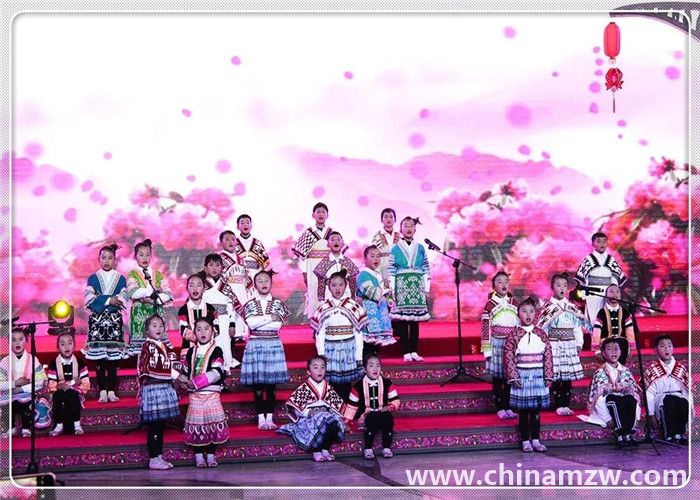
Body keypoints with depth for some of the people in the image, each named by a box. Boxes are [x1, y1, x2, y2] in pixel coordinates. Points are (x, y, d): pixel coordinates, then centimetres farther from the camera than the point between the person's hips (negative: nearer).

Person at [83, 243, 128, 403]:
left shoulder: (121, 279, 9)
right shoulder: (93, 278, 8)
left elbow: (123, 301, -5)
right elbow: (89, 300, -6)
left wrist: (101, 300, -14)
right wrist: (109, 300, -13)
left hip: (115, 321, 1)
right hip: (97, 321, 0)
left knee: (113, 357, -1)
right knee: (99, 357, -3)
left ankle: (112, 391, 5)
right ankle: (102, 391, 2)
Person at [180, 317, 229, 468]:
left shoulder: (216, 351, -3)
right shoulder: (191, 352, 10)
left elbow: (217, 372, -15)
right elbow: (186, 371, 15)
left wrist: (196, 382, -19)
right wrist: (183, 380, -9)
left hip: (212, 393, -3)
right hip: (195, 395, 3)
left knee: (213, 423, 1)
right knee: (196, 425, 3)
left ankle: (211, 455, 13)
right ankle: (198, 455, 14)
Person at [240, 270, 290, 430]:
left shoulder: (278, 304, 6)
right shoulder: (250, 304, 5)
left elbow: (277, 325, -9)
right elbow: (251, 323, -12)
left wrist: (259, 322, -9)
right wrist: (270, 317, -10)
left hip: (273, 345, 0)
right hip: (255, 344, 0)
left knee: (271, 384, 2)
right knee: (257, 384, 1)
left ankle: (270, 418, 8)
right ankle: (261, 418, 8)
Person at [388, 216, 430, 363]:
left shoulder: (420, 248, 11)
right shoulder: (396, 249, 5)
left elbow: (426, 269, 11)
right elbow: (391, 270, 2)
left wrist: (426, 287, 4)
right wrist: (392, 289, -5)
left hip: (417, 287, 2)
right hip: (401, 286, -2)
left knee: (416, 319, 2)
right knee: (403, 319, -4)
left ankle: (414, 351, 7)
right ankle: (406, 352, 0)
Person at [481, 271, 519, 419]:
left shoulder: (514, 303, 10)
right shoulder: (490, 304, -1)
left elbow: (520, 325, 13)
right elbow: (485, 328, -5)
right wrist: (487, 350, -9)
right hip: (497, 344, -3)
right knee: (497, 378, 3)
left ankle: (509, 407, 14)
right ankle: (500, 408, 10)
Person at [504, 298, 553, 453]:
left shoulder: (541, 334, 4)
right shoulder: (514, 334, -4)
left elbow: (548, 355, 4)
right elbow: (508, 357, -6)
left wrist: (548, 376, -1)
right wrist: (513, 377, -12)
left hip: (538, 376, 2)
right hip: (522, 376, -2)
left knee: (536, 410, 8)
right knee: (524, 411, 4)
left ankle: (536, 440, 17)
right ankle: (525, 441, 11)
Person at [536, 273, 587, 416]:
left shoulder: (572, 307, 9)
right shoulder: (548, 307, -3)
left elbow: (578, 326, 12)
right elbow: (541, 328, -5)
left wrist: (579, 344, 7)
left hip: (569, 345, 4)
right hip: (554, 344, -4)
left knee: (568, 376, 5)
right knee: (556, 377, -3)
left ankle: (566, 404, 12)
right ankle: (559, 405, 4)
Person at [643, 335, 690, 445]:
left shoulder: (681, 368, 15)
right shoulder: (652, 368, 8)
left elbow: (688, 391, 12)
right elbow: (649, 393, 3)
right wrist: (651, 414, -5)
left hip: (679, 397, 2)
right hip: (661, 398, -2)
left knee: (683, 403, -35)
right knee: (669, 401, -37)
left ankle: (680, 434, -26)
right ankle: (669, 436, -33)